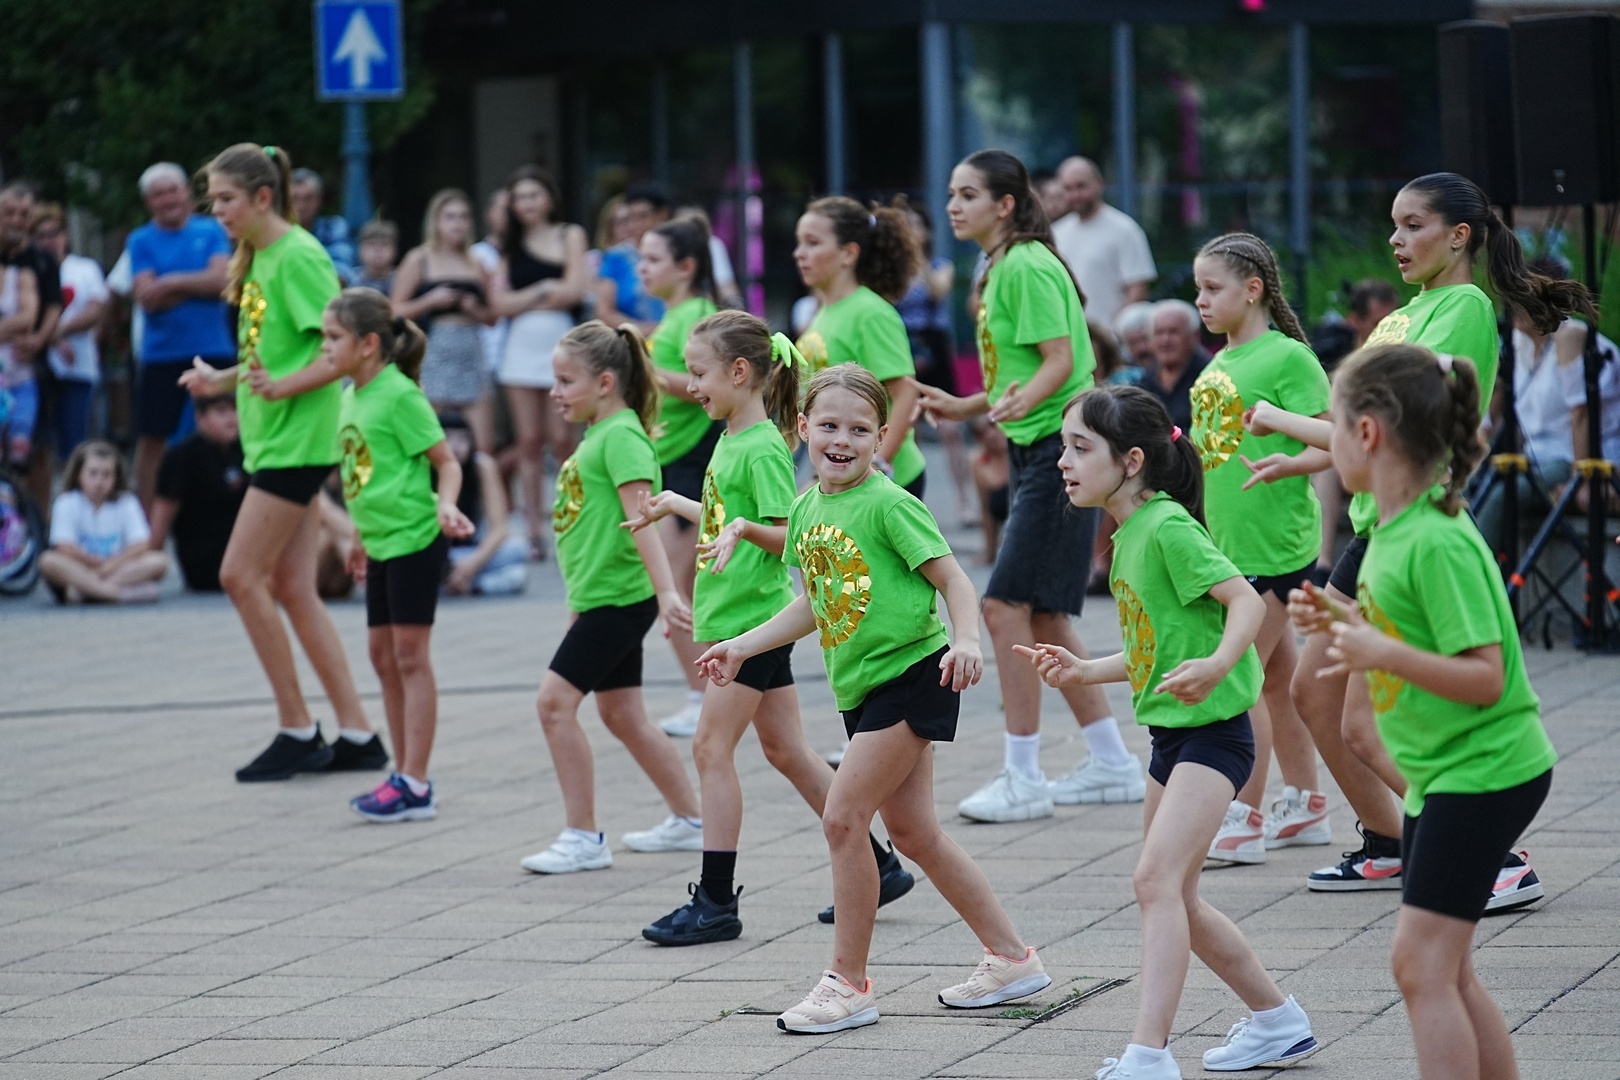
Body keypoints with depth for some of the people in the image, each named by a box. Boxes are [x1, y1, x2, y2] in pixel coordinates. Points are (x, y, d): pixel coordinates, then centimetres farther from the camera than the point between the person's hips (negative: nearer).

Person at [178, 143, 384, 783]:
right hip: (274, 439, 10)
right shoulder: (257, 259, 15)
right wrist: (223, 379, 12)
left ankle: (297, 731, -1)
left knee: (241, 576, -9)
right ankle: (356, 736, 10)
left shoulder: (298, 256, -14)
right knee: (292, 590, 7)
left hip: (298, 438, -10)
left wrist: (283, 387, -30)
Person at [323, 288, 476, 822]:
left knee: (410, 656, -6)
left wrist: (446, 503, -29)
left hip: (415, 538, -9)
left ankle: (415, 786, -4)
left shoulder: (400, 395, -14)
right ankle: (405, 774, 19)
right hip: (382, 542, 9)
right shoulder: (352, 396, 10)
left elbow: (446, 461, -12)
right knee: (383, 655, 11)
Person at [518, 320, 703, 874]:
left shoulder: (622, 436, -14)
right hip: (602, 598, 10)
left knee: (555, 699, -13)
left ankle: (583, 838, -8)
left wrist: (666, 591, -33)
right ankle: (689, 821, 26)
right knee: (622, 715, 15)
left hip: (618, 598, -10)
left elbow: (641, 517, -25)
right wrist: (580, 605, 27)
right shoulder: (598, 435, 15)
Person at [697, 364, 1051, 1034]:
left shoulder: (888, 505, -14)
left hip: (910, 674, -8)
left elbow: (952, 579, -14)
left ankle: (848, 983, -1)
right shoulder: (806, 509, 8)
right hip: (862, 688, 8)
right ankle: (1011, 958, 22)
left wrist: (965, 640, -31)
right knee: (913, 833, 12)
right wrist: (742, 647, 16)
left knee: (843, 819, -11)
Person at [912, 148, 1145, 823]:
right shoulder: (1000, 269, 16)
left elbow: (1060, 361, -21)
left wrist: (1021, 401, -36)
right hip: (1032, 451, 10)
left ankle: (1023, 778, -9)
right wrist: (967, 408, 28)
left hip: (1058, 450, -10)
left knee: (1005, 604, -12)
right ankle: (1112, 765, 19)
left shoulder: (1027, 266, -13)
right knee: (1043, 616, 11)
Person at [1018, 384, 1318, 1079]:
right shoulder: (1129, 535, 12)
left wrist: (1216, 666, -39)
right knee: (1176, 897, 16)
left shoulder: (1167, 527, -16)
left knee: (1156, 877, -20)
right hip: (1171, 734, 10)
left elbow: (1247, 602, -23)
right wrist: (1082, 672, 11)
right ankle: (1278, 1022, 32)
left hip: (1213, 731, -10)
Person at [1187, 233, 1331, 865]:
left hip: (1275, 544, -8)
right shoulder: (1218, 365, 14)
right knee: (1278, 678, 14)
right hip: (1229, 543, 8)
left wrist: (1282, 463, -27)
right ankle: (1304, 806, 23)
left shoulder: (1288, 357, -10)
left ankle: (1243, 820, -4)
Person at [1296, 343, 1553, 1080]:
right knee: (1443, 969, 13)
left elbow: (1484, 679, -24)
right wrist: (1342, 626, 6)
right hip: (1440, 771, 10)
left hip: (1483, 768, -10)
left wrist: (1384, 653, -33)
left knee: (1422, 963, -12)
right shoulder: (1393, 529, 8)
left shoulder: (1439, 543, -22)